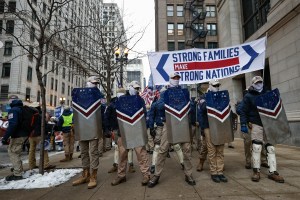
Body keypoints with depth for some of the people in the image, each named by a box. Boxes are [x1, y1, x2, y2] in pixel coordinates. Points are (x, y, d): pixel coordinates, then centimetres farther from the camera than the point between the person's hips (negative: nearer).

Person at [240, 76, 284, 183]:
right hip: (256, 125, -4)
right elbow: (243, 111, -3)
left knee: (271, 148, 2)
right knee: (256, 148, -4)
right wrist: (243, 124, -12)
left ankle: (272, 172, 9)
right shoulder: (248, 96, 2)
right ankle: (256, 171, 6)